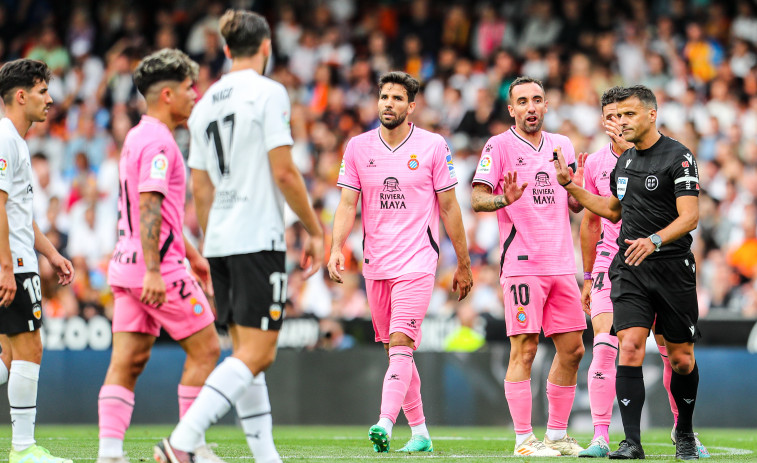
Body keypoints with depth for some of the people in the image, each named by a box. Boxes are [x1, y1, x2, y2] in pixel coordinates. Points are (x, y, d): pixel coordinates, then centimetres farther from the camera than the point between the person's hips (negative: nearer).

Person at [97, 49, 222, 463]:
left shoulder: (138, 137, 20)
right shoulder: (158, 141, -12)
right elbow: (149, 207, -22)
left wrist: (191, 255, 35)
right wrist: (153, 270, -27)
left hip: (127, 269, 9)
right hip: (158, 267, -9)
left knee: (127, 361, 2)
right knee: (205, 348, 1)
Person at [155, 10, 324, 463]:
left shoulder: (205, 104, 14)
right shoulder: (268, 92, -6)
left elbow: (200, 189, 16)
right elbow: (283, 172, -12)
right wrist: (315, 230, -4)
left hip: (219, 240, 8)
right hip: (258, 238, -8)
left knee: (247, 353, 11)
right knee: (257, 353, -9)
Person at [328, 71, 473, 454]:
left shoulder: (433, 146, -2)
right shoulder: (358, 147, 6)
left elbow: (449, 207, 3)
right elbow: (347, 205, 4)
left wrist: (463, 264, 5)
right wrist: (337, 248, -13)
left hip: (417, 262, -4)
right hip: (375, 264, 4)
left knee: (401, 343, -18)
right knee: (394, 349, 9)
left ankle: (385, 425, -30)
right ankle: (419, 432, 19)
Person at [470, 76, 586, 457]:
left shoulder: (562, 146, 15)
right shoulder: (499, 146, -2)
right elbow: (477, 199, -8)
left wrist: (577, 189, -1)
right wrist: (505, 199, -27)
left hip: (561, 264, 6)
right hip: (522, 264, -6)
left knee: (572, 350, 7)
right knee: (524, 349, -8)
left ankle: (557, 433, 17)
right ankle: (524, 438, -5)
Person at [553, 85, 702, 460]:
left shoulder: (679, 157, -9)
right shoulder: (624, 161, 13)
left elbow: (689, 217, -18)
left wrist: (654, 240, -35)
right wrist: (570, 185, 20)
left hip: (672, 269, -4)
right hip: (630, 267, 4)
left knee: (681, 359, 5)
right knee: (630, 348, -13)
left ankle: (684, 433, 29)